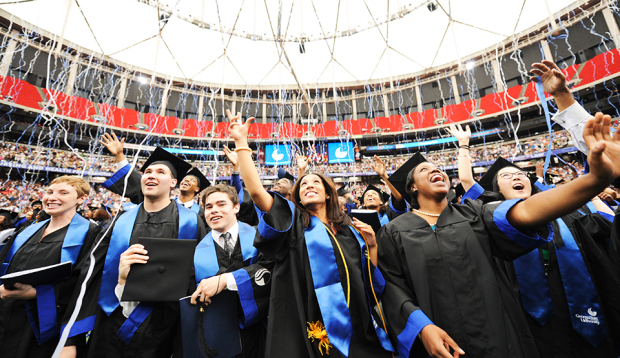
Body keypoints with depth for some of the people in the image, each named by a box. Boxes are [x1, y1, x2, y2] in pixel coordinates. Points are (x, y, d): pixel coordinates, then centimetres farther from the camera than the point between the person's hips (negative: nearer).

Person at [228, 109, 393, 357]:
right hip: (315, 333, -3)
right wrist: (241, 142, -14)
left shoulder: (350, 231, 9)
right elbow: (256, 191, -16)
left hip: (360, 331, 4)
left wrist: (372, 246, -4)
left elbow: (371, 281, 11)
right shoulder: (293, 221, -1)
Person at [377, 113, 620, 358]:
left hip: (498, 337, 3)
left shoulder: (471, 213, 3)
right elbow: (392, 285, -8)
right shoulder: (394, 232, -3)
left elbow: (524, 212, -14)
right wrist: (421, 327, -22)